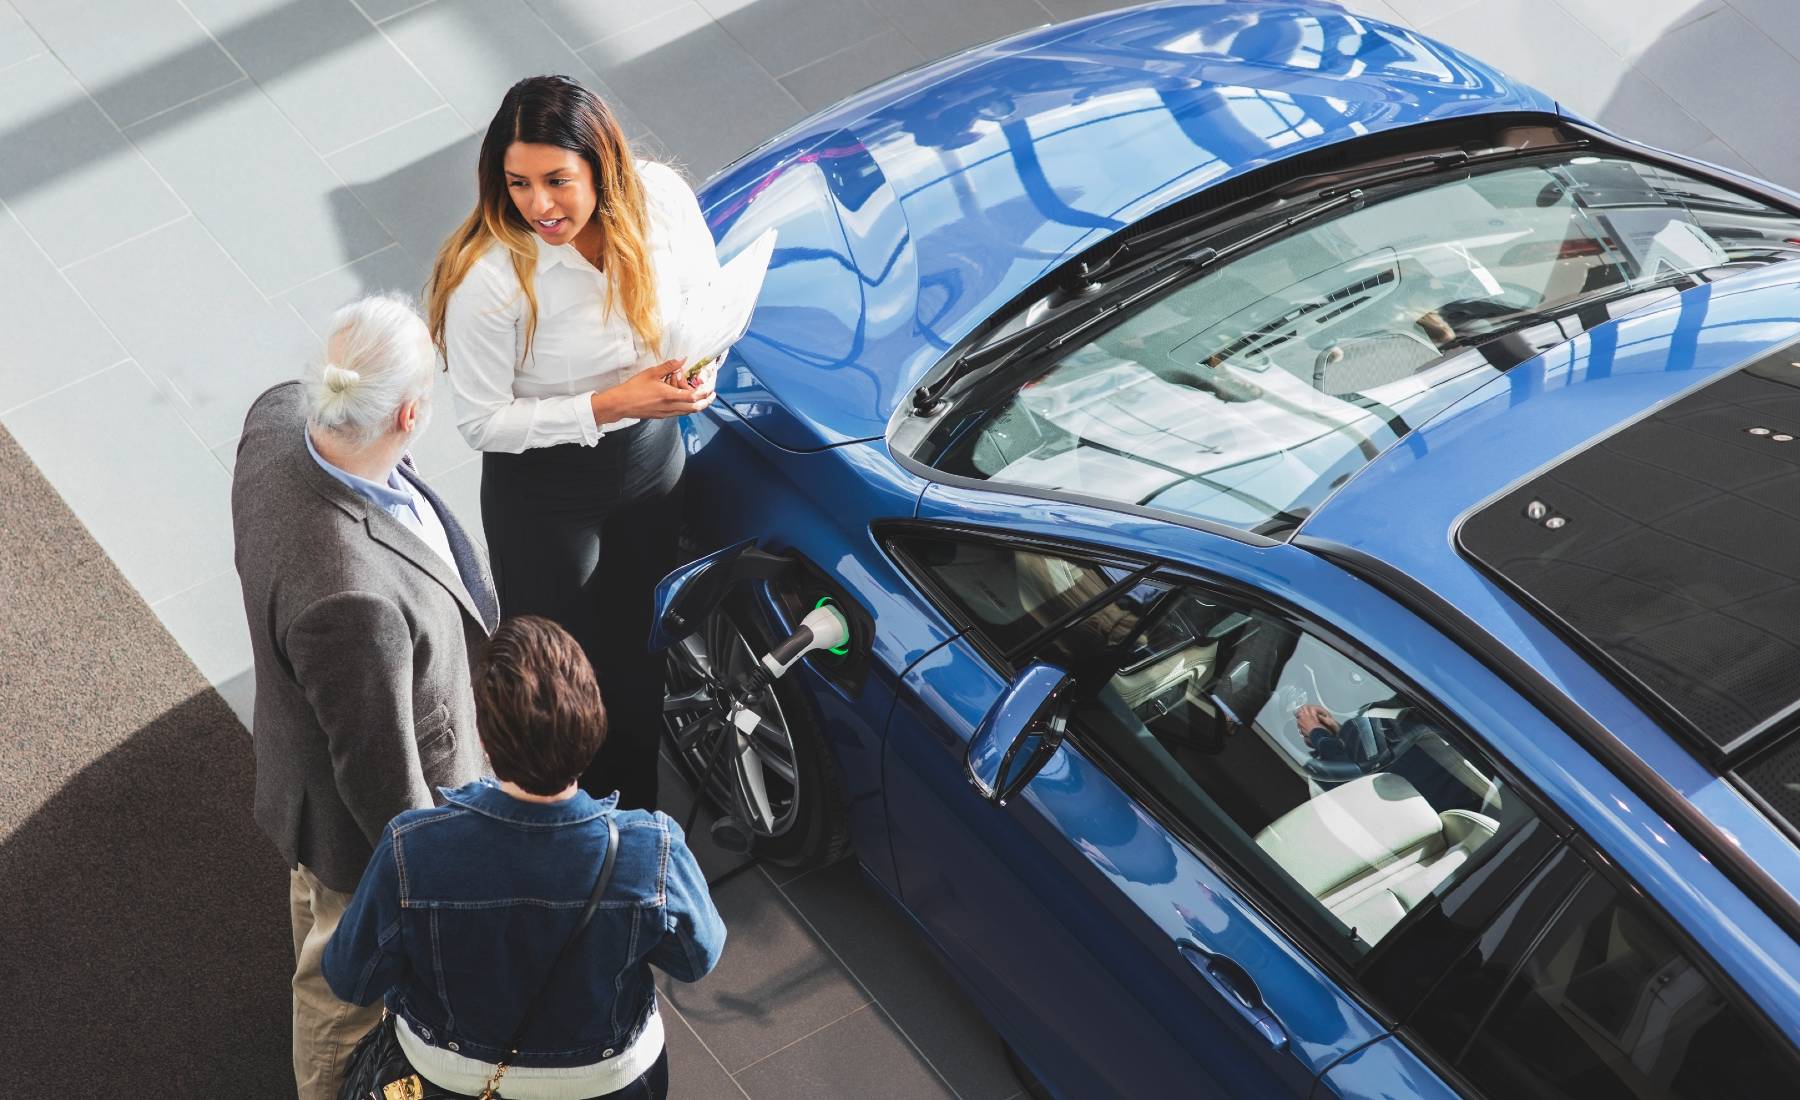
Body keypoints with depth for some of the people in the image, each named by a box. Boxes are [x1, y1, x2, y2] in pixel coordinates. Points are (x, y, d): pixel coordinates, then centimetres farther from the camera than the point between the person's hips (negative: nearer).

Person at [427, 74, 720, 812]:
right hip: (544, 490, -4)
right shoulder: (489, 278, -33)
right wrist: (606, 407, -31)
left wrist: (694, 369, -23)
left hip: (653, 456, 5)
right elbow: (481, 422, -23)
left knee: (638, 648, 26)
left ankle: (637, 816, 53)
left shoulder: (659, 198, -21)